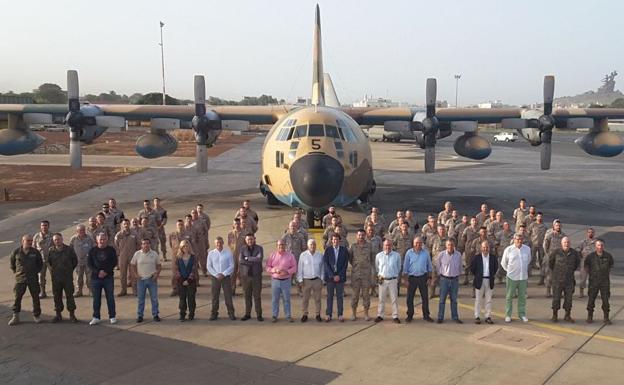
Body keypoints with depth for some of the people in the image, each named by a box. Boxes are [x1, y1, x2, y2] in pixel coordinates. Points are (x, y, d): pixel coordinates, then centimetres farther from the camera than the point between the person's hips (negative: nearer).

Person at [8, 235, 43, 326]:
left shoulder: (35, 252, -2)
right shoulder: (16, 252, -3)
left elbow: (40, 264, 12)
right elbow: (12, 264, 12)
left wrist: (36, 271, 8)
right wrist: (16, 273, 8)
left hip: (33, 279, 0)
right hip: (20, 279, 0)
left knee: (35, 297, 5)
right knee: (17, 298, 1)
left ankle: (36, 315, 18)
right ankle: (15, 317, 11)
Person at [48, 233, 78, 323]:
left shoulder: (69, 250, -3)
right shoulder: (51, 251, 0)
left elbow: (75, 261, 8)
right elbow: (48, 262, 16)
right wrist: (52, 270, 10)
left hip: (68, 277, -2)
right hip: (56, 278, 2)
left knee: (69, 295, 1)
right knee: (57, 296, 7)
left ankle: (72, 314, 9)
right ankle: (58, 314, 18)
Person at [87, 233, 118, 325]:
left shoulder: (111, 250, 3)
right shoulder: (92, 251, 5)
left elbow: (114, 262, -2)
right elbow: (89, 263, 0)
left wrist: (106, 272, -13)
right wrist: (98, 272, -13)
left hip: (108, 277, -1)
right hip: (95, 277, 1)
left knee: (110, 297, 3)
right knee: (96, 298, 5)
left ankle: (112, 316, 12)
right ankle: (96, 317, 13)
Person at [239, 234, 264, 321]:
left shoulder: (259, 248, -2)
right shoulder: (243, 249, 1)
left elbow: (260, 258, -19)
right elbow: (240, 261, -14)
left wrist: (248, 258, -13)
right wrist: (253, 262, -17)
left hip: (256, 275, -1)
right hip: (246, 275, 1)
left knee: (257, 296, 1)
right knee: (247, 296, 8)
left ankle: (259, 315, 9)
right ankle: (247, 314, 17)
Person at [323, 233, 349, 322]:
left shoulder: (344, 250, 3)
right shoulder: (328, 250, 0)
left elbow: (345, 264, 0)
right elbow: (325, 264, -4)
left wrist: (339, 275, -9)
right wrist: (332, 276, -11)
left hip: (340, 277, 0)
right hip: (330, 276, 0)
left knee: (340, 296, 4)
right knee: (330, 296, 4)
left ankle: (340, 315, 9)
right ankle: (328, 314, 9)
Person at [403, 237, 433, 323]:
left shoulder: (426, 253, 0)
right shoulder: (409, 253, -4)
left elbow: (430, 266, 7)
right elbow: (405, 267, -1)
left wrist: (429, 278, 2)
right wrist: (406, 280, -4)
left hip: (423, 277, 1)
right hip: (412, 277, -1)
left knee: (425, 297, 5)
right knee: (410, 298, 3)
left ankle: (426, 315, 17)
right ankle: (410, 315, 16)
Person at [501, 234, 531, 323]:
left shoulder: (527, 249, 1)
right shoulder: (508, 249, -7)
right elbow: (503, 263, 5)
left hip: (524, 277, 2)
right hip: (512, 277, -2)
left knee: (522, 296, 9)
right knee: (509, 296, 3)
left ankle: (522, 314, 21)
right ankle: (508, 315, 12)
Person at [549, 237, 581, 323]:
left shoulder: (574, 253, -4)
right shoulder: (556, 252, -10)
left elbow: (578, 261, 18)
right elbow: (550, 262, 8)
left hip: (569, 280, 2)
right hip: (557, 279, -2)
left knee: (568, 298, 7)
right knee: (556, 298, 2)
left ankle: (567, 316, 19)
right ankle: (554, 315, 14)